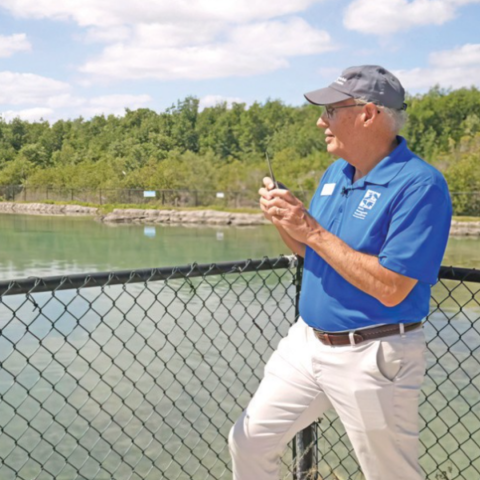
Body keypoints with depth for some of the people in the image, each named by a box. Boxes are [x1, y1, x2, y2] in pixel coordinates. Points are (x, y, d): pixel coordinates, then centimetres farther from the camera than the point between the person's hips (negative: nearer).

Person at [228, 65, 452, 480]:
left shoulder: (420, 185, -19)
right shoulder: (336, 173, 7)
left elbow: (390, 288, -26)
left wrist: (312, 230, -23)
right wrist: (284, 220, -5)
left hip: (373, 358, -7)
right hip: (307, 342, 8)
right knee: (249, 441, 14)